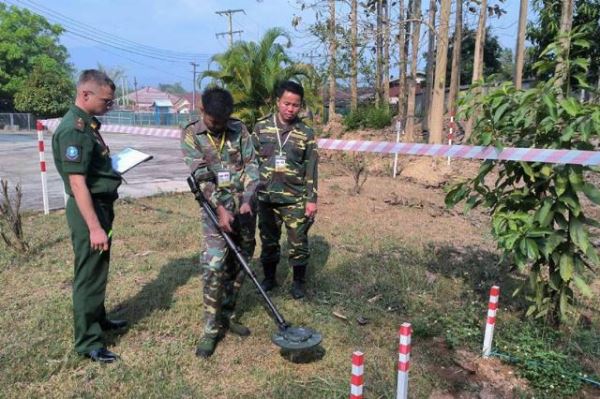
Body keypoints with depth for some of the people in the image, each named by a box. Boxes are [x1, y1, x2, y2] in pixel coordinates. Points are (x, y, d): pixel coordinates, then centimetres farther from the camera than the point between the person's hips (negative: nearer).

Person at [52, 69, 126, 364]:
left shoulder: (88, 124, 10)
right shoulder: (73, 130, -21)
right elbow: (77, 183, -25)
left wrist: (116, 164, 10)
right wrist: (94, 227, -26)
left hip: (101, 205, 10)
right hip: (88, 210, -10)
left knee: (98, 269, 21)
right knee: (89, 274, 0)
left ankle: (98, 319, 38)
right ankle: (87, 341, 14)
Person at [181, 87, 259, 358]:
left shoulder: (239, 130, 5)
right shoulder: (191, 135, -2)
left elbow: (251, 166, 0)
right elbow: (201, 176, -12)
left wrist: (247, 201, -13)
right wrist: (220, 209, -21)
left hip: (244, 207, 3)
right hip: (216, 208, -3)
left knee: (239, 265, 10)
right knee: (214, 267, -9)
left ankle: (227, 315, 27)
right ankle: (211, 329, 5)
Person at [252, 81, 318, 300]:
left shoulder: (306, 133, -2)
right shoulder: (261, 127, 1)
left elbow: (311, 169, 0)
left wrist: (312, 199, -4)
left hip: (296, 199, -1)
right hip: (266, 197, 2)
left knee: (298, 243, 5)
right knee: (268, 241, 14)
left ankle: (298, 282, 24)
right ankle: (269, 278, 33)